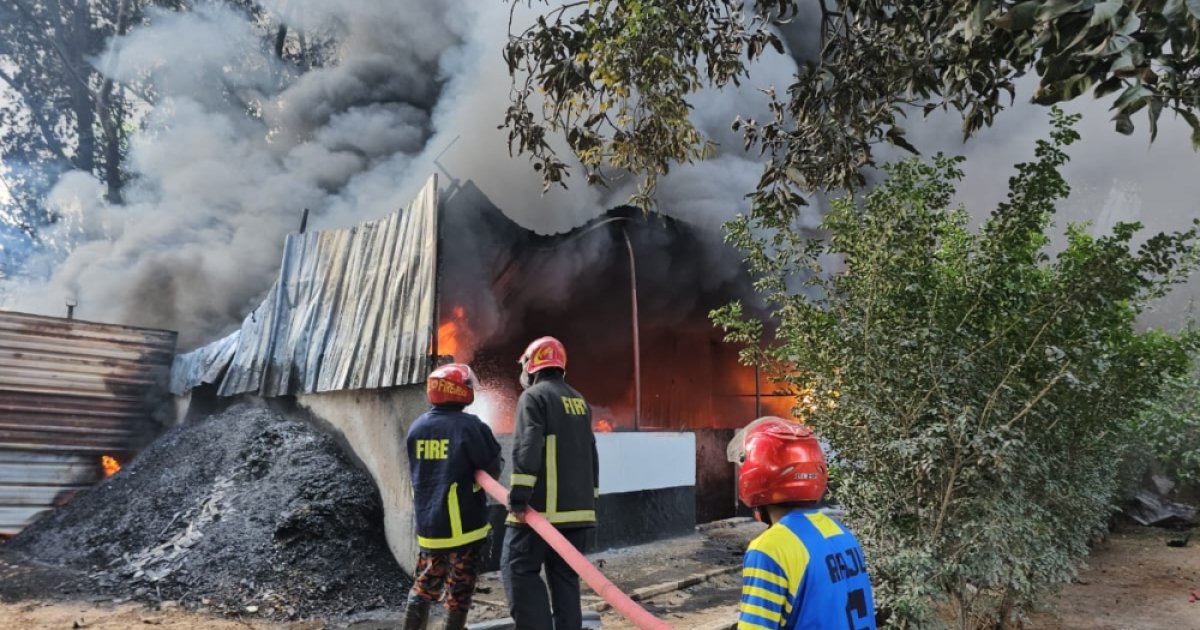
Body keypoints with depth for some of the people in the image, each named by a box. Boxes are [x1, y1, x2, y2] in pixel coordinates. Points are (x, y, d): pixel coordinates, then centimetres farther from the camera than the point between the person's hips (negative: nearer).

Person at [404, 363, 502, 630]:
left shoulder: (416, 428, 3)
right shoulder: (469, 426, -15)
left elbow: (416, 472, 12)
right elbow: (493, 469, -10)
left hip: (428, 524, 5)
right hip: (464, 524, -5)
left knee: (424, 586, 18)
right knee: (460, 588, 8)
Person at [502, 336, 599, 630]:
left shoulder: (534, 396, -5)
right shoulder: (579, 400, 19)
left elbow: (526, 448, -18)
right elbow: (591, 454, 21)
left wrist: (519, 494, -18)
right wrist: (590, 498, 26)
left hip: (543, 505, -7)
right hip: (577, 506, 7)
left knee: (518, 567, 0)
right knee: (565, 574, 12)